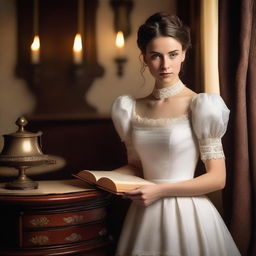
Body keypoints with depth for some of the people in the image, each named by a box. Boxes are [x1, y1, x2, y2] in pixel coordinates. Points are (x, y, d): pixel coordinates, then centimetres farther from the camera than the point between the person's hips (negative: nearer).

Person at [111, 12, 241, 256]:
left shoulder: (198, 106, -10)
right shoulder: (132, 109, 4)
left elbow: (218, 178, -11)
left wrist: (161, 190, -17)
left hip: (187, 214, -4)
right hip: (144, 215, 4)